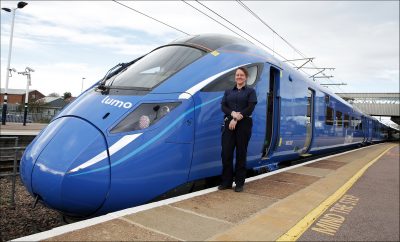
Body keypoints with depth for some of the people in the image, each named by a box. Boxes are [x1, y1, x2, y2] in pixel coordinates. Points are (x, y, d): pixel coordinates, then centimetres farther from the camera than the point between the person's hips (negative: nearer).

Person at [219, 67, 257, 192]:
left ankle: (239, 183, 12)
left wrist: (236, 119, -14)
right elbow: (223, 106, 4)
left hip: (244, 124, -3)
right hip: (229, 124, 3)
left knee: (241, 153, 2)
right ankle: (226, 182, 11)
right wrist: (233, 113, -16)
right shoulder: (228, 91, 16)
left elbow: (250, 108, -7)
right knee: (226, 153, 0)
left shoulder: (250, 91, 6)